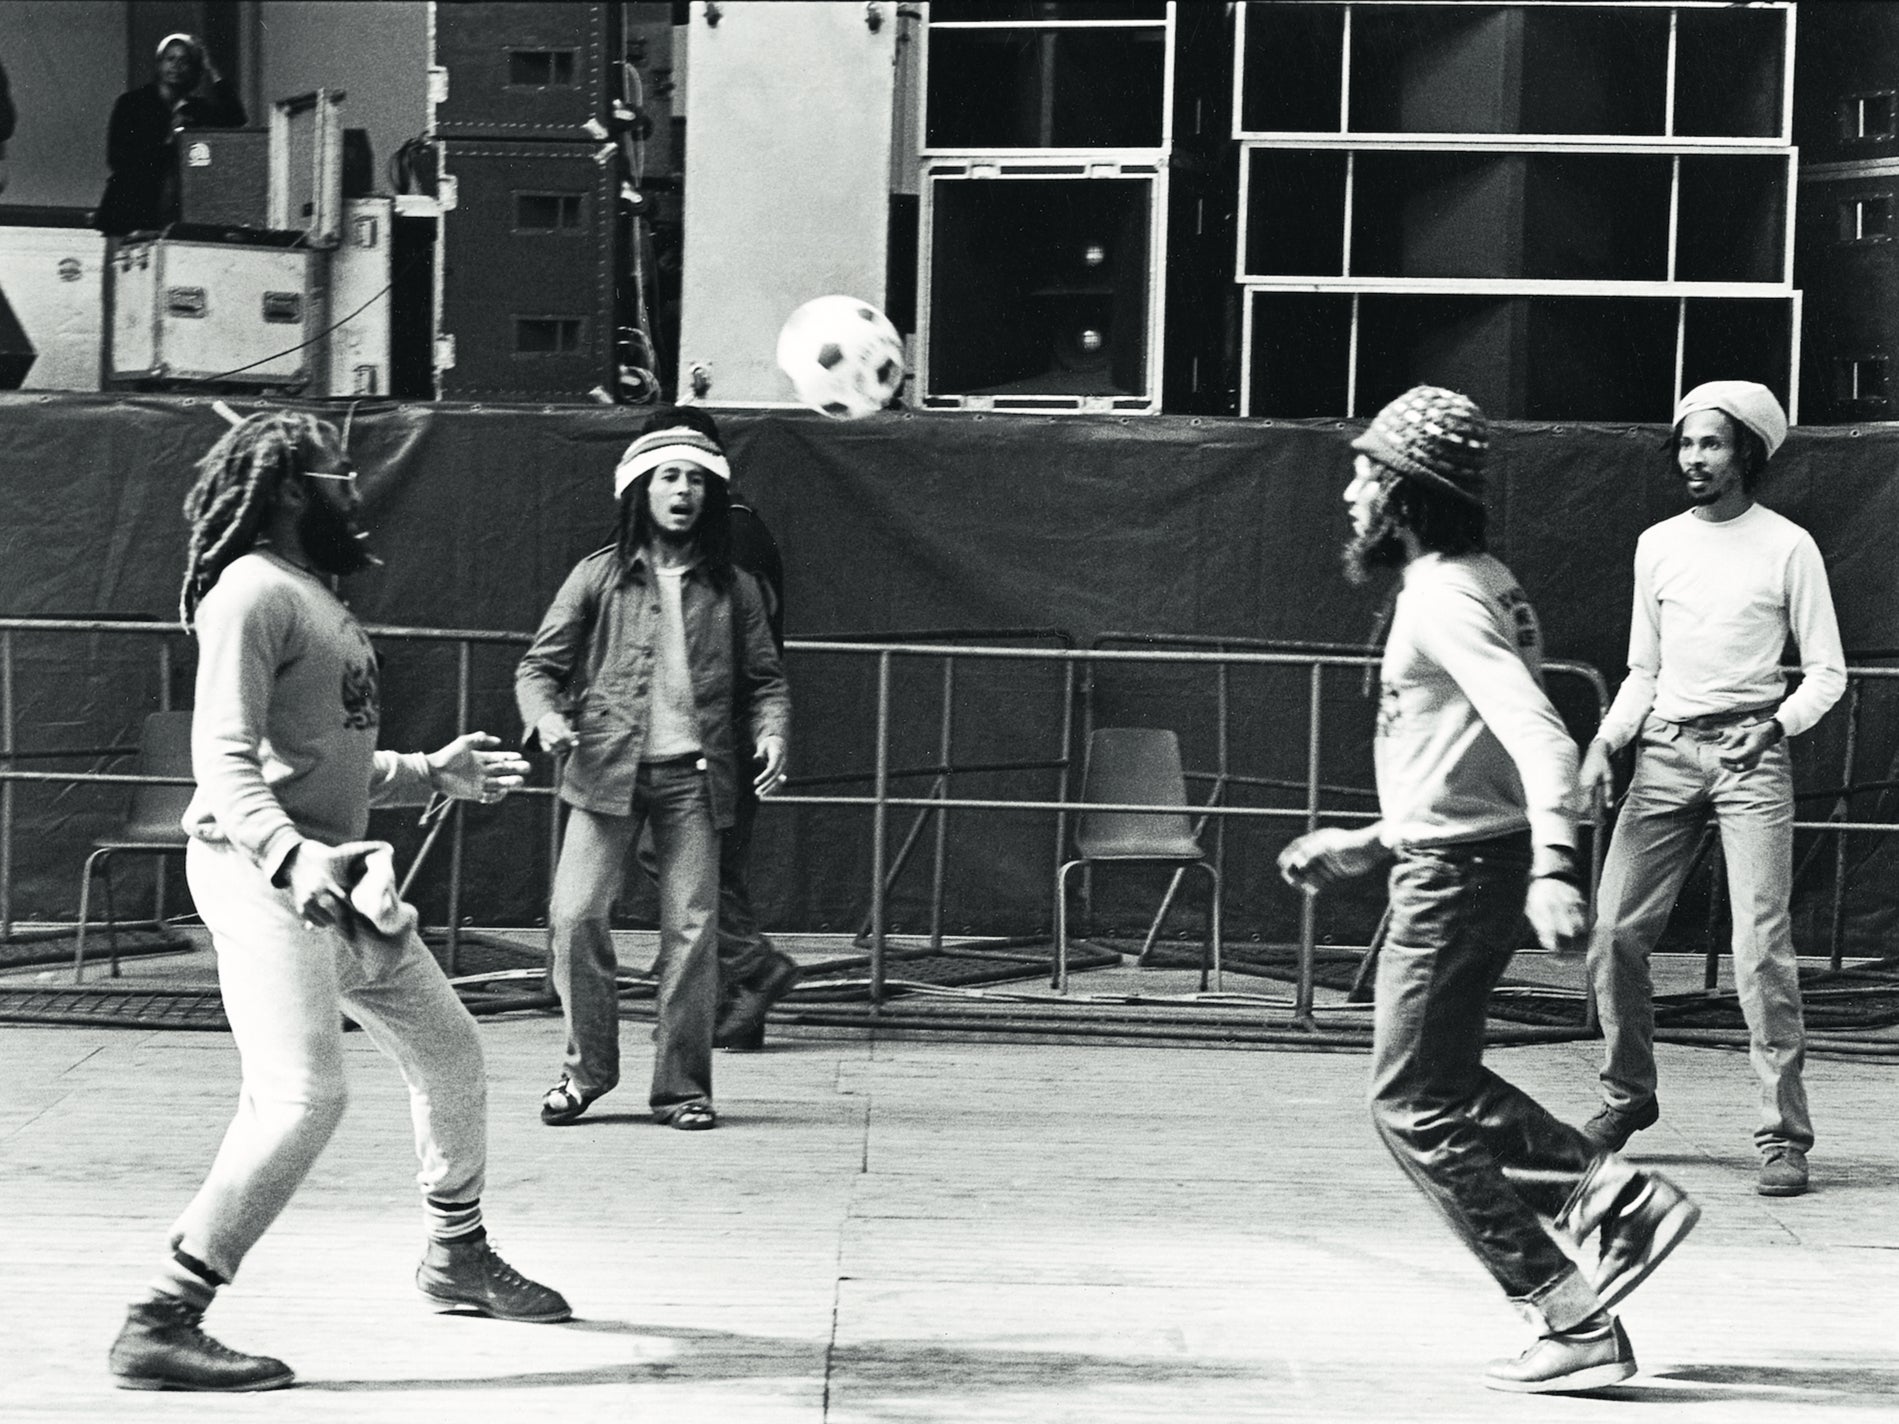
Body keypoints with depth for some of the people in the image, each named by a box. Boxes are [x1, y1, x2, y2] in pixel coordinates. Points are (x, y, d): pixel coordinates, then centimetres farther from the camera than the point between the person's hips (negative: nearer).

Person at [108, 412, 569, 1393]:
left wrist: (432, 775, 32)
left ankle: (455, 1255, 43)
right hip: (260, 872, -10)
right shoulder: (253, 592, -12)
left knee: (447, 1052, 21)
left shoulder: (317, 596, 19)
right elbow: (224, 755, -21)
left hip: (334, 876, 10)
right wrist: (289, 855, -35)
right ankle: (161, 1325, -20)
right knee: (303, 1095, -21)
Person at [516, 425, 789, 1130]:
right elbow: (539, 665, 6)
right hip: (608, 768, -1)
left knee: (692, 928, -2)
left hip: (695, 774, 1)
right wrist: (546, 715, -15)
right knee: (576, 913, -12)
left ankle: (682, 1085, 8)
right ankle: (587, 1067, 4)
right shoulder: (599, 577, 5)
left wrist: (771, 730, -7)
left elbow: (764, 678, 13)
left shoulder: (733, 589, 10)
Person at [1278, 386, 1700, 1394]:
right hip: (1463, 859, 10)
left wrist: (1555, 867, -43)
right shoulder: (1479, 586, 14)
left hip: (1455, 876, -10)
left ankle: (1574, 1325, -1)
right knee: (1437, 1085, 20)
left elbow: (1541, 740, -31)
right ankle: (1617, 1199, 11)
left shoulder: (1445, 601, -18)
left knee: (1418, 1108, -2)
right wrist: (1367, 846, 27)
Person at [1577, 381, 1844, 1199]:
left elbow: (1827, 672, 3)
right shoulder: (1657, 546, 13)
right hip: (1666, 753, 4)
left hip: (1750, 754, -4)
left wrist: (1779, 724, -14)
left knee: (1761, 947, -13)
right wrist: (1607, 742, 4)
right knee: (1614, 933, -1)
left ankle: (1783, 1134, -8)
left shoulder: (1787, 547, 0)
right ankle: (1628, 1098, 20)